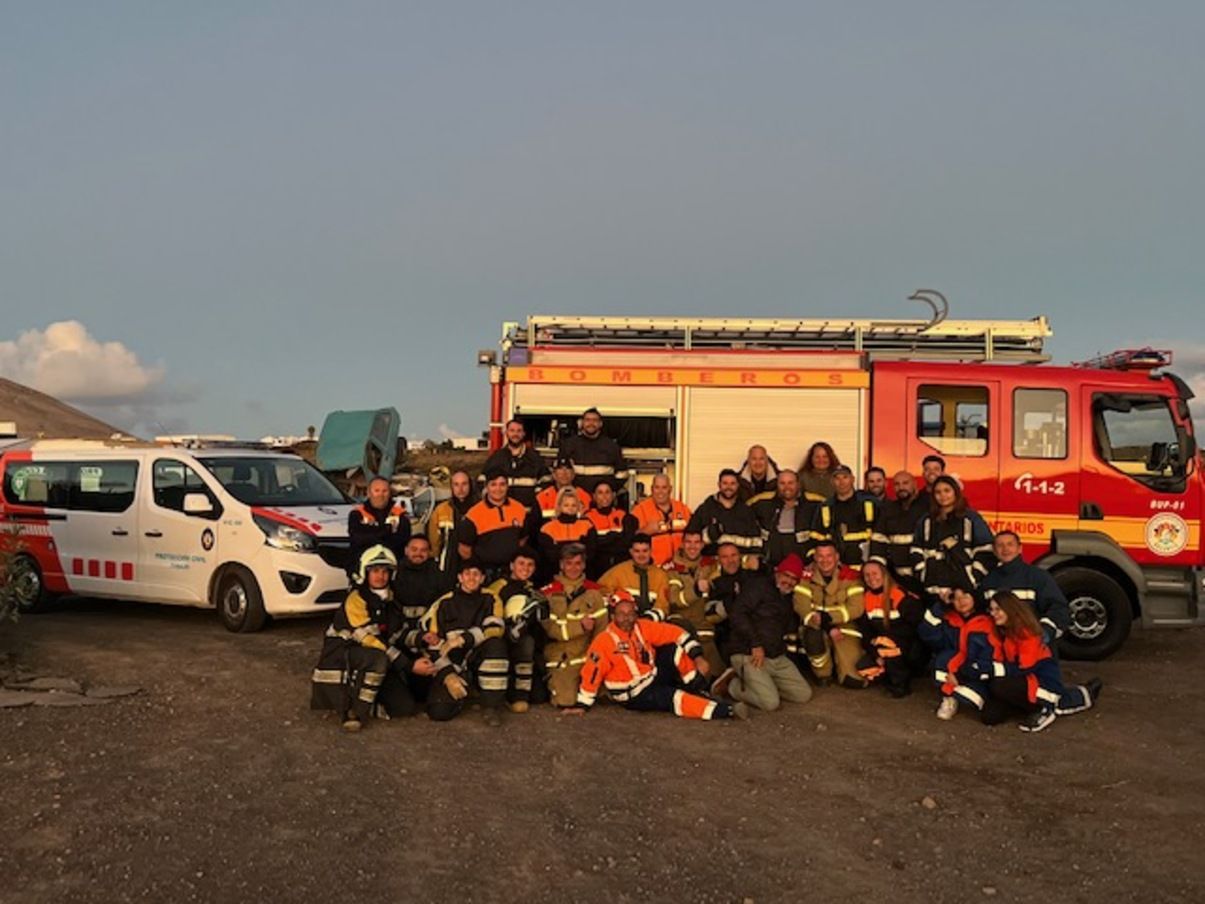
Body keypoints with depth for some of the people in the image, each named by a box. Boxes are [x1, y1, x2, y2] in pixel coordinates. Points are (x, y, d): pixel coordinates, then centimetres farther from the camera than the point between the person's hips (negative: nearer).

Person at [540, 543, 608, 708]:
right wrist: (580, 626, -20)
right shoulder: (549, 593, 1)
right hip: (561, 658, -3)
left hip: (588, 656, 3)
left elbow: (601, 627, 1)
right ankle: (555, 682, 14)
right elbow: (549, 628, -11)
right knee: (565, 701, -18)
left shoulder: (594, 592, 10)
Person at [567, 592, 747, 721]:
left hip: (653, 676, 6)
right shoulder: (604, 641, -19)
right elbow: (591, 673, -17)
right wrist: (582, 705, -17)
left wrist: (697, 656, -16)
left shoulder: (643, 627, -5)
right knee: (673, 698, -28)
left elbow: (674, 633, -6)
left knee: (674, 650, -16)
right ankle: (728, 711, -34)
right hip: (634, 696, -5)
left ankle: (699, 691, -10)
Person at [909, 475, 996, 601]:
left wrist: (973, 580, -7)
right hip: (933, 591, 3)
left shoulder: (972, 519, 4)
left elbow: (986, 553, 0)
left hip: (965, 591, -3)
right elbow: (917, 553, 13)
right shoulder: (925, 522, 15)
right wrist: (923, 578, 0)